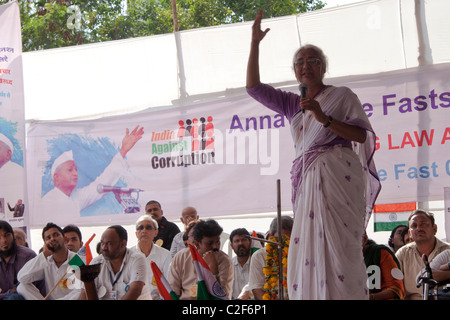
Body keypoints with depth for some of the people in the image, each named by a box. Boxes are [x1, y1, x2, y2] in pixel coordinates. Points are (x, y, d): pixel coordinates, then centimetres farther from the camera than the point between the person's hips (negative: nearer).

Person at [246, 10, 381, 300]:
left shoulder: (342, 95, 8)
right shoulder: (293, 103, 22)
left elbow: (362, 135, -3)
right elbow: (253, 87, 17)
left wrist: (325, 119, -14)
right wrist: (255, 43, 13)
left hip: (338, 176, -6)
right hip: (308, 180, 6)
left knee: (340, 245, -15)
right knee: (309, 247, -1)